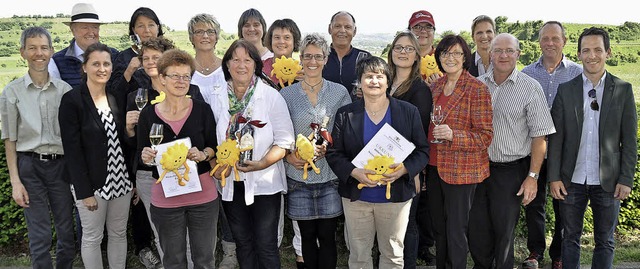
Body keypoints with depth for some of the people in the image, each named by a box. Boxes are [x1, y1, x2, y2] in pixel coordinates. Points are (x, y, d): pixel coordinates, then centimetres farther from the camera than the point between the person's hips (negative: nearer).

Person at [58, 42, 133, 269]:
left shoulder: (116, 96, 6)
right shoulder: (72, 100, -11)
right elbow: (72, 150, -14)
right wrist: (85, 191, -15)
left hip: (121, 179, 5)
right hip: (91, 182, -5)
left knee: (119, 234, 15)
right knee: (92, 237, 10)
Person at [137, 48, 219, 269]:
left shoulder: (202, 109, -4)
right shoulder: (148, 114, -2)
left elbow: (214, 146, 3)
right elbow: (141, 157, 4)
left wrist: (203, 154, -17)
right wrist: (146, 157, -18)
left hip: (203, 195, 0)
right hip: (165, 198, 1)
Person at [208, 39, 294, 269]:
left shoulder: (272, 96, -7)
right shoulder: (217, 99, 3)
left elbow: (284, 140, -9)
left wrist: (262, 164, -22)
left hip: (265, 183, -3)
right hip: (231, 183, 4)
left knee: (266, 247, 2)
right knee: (242, 243, 18)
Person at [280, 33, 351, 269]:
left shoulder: (339, 92, 3)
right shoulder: (287, 94, 3)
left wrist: (329, 148, -12)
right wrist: (288, 156, -12)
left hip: (331, 176, 0)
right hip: (298, 176, 1)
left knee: (327, 236, 3)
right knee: (307, 236, 12)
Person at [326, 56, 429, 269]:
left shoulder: (409, 112, 1)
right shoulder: (345, 114, 1)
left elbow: (422, 151, 1)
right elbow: (333, 153, 0)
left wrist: (404, 169, -18)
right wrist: (353, 172, -18)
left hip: (396, 195, 0)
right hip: (356, 196, 0)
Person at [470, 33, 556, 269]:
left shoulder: (531, 88, -6)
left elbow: (539, 136, -6)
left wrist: (532, 176, -10)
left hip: (510, 172, -3)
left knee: (504, 231, 7)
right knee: (476, 228, 10)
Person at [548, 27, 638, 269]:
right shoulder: (565, 90, 1)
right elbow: (556, 137, 0)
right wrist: (554, 177, -5)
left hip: (608, 181, 0)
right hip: (572, 180, 0)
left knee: (605, 242, 13)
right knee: (571, 238, 12)